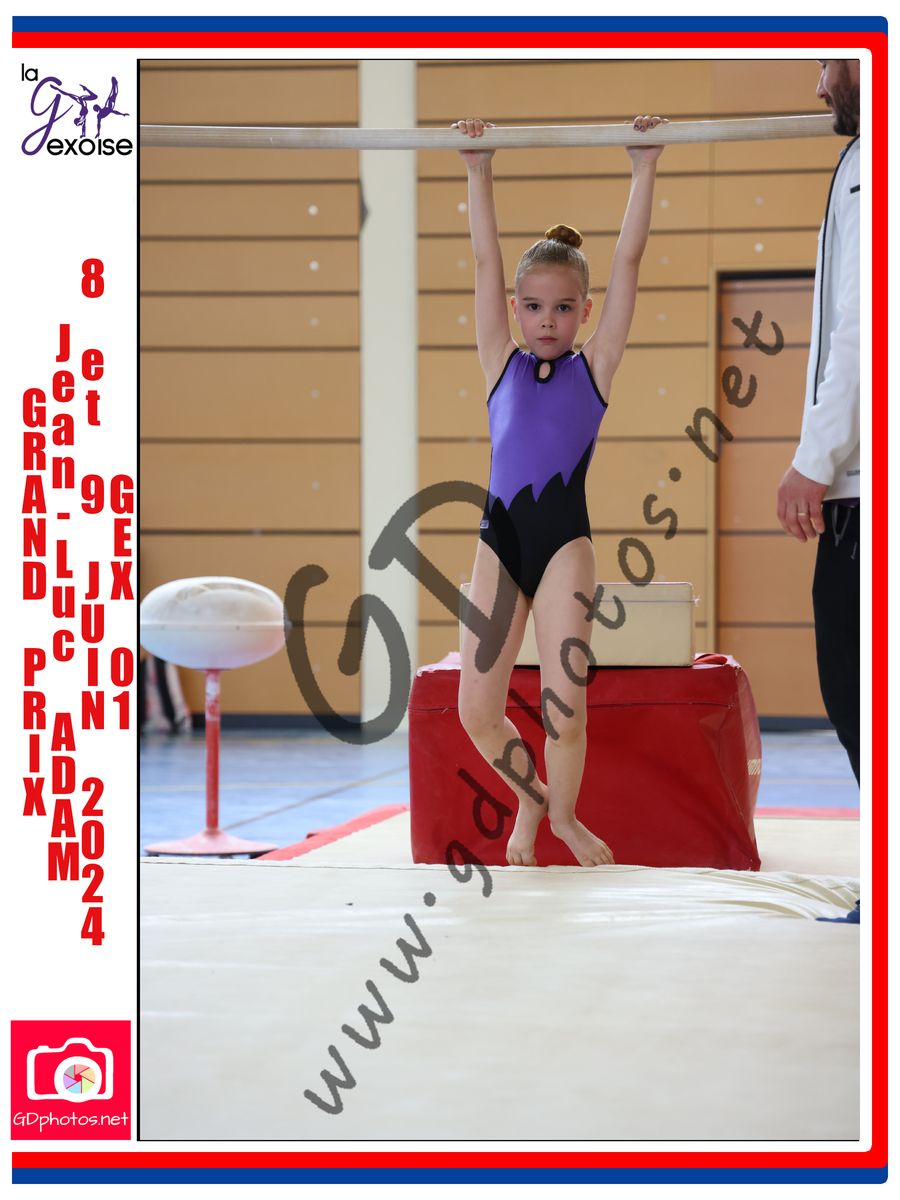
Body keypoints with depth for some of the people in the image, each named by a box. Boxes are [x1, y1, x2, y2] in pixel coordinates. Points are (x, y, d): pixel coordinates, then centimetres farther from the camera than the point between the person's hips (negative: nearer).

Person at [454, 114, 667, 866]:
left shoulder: (593, 369, 7)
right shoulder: (502, 366, 11)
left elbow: (628, 261, 3)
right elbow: (486, 261, 10)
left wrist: (644, 170, 0)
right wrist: (479, 174, 7)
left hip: (565, 541, -2)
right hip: (500, 541, 2)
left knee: (564, 709, -6)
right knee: (477, 713, -1)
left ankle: (564, 814, 21)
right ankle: (531, 801, 27)